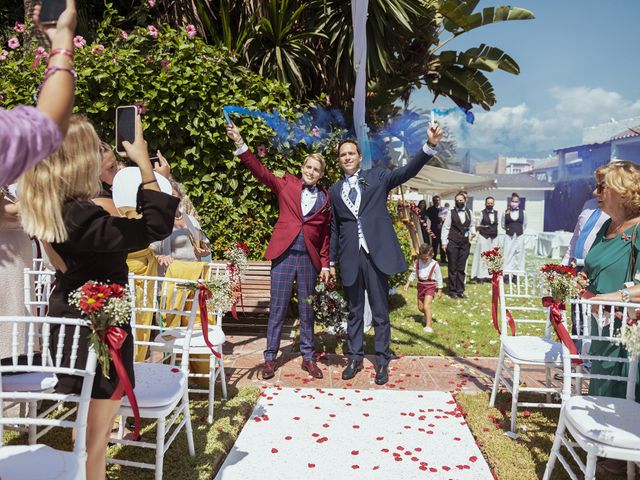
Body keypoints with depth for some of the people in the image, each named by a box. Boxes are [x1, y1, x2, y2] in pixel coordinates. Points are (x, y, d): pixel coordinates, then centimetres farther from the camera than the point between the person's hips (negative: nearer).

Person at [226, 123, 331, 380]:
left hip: (309, 258, 2)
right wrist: (240, 144, -17)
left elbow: (325, 234, 9)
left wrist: (325, 265, 7)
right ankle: (270, 357, 16)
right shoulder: (286, 184, 5)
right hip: (284, 255, -1)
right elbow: (260, 171, -5)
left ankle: (308, 357, 23)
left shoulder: (325, 198, 7)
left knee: (307, 310, 11)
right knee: (277, 308, 4)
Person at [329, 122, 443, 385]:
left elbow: (407, 171, -8)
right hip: (349, 257, 2)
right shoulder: (334, 190, 13)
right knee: (354, 311, 12)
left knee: (380, 311, 5)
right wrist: (332, 261, 13)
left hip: (376, 253, -2)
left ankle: (382, 361, 18)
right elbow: (335, 228, 15)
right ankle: (355, 358, 25)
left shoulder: (377, 177, 6)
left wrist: (430, 145, -22)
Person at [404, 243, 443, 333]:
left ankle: (429, 326, -12)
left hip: (430, 286, -5)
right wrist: (407, 284, 10)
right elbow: (413, 274, 12)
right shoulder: (418, 262, 0)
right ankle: (427, 315, 46)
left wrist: (439, 291, 0)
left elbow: (439, 278, -3)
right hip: (420, 285, 5)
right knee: (420, 307, 13)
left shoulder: (435, 265, -11)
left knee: (426, 306, -17)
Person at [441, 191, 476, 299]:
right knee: (453, 268, 4)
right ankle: (452, 290, 14)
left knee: (462, 268, 8)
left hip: (465, 243, 3)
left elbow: (472, 225, 17)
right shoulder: (451, 213, -3)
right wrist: (444, 242, -7)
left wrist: (473, 232, -4)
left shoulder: (469, 212, 7)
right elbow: (445, 228, -3)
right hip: (452, 243, -3)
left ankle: (460, 291, 16)